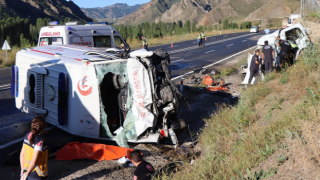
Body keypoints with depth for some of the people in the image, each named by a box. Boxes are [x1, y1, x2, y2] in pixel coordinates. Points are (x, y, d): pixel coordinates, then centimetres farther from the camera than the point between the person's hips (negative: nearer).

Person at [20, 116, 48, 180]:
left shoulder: (28, 135, -3)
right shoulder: (39, 141, -25)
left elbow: (22, 154, 3)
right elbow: (34, 161, -27)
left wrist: (22, 170, 8)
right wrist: (26, 174, -14)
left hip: (27, 169, 7)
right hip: (36, 173, -7)